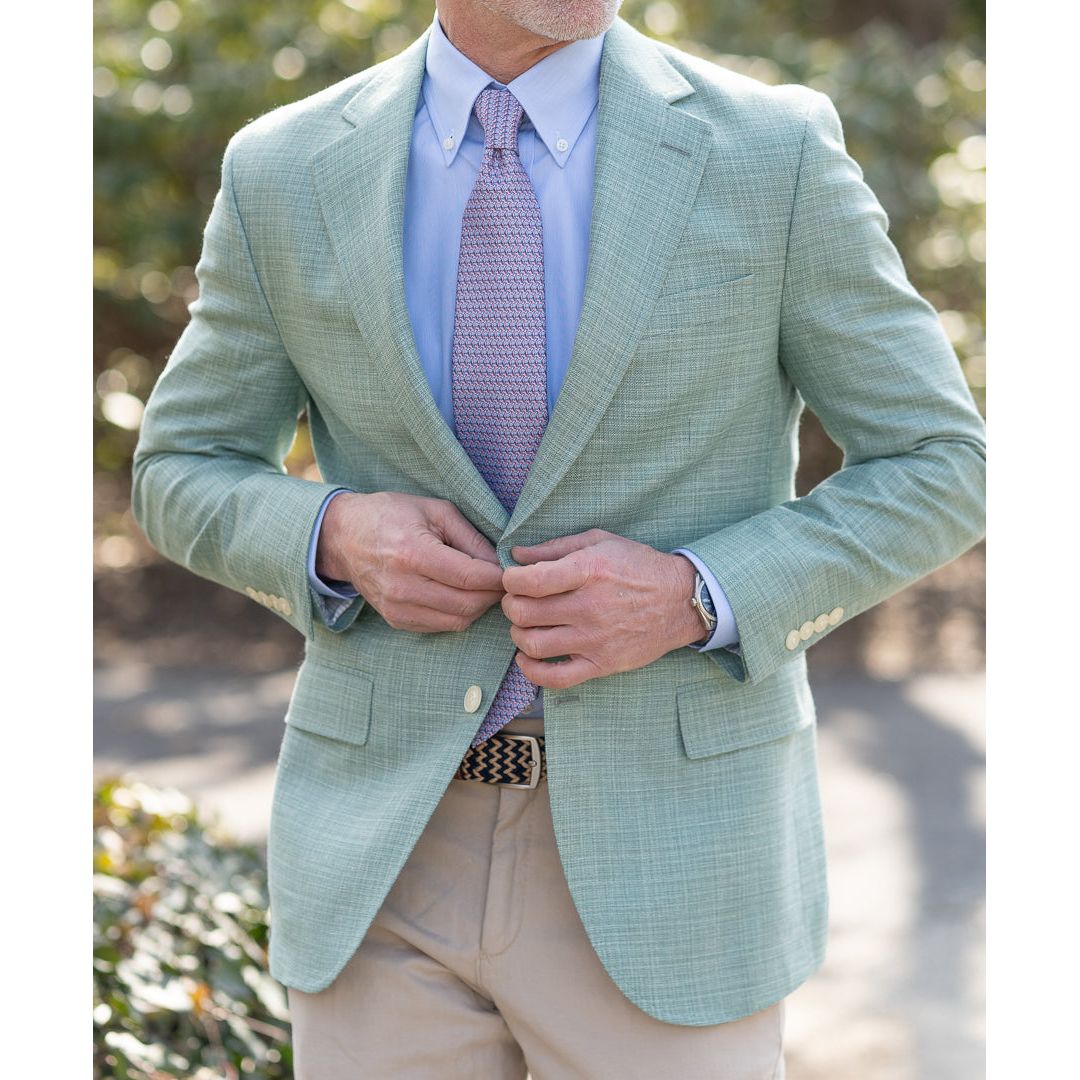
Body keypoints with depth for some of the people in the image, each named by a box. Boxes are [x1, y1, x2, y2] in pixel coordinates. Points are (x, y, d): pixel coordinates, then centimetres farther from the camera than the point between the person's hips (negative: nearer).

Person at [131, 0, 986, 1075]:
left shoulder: (774, 151, -6)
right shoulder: (284, 173, 0)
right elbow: (184, 478, 10)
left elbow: (938, 469, -1)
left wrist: (694, 599, -17)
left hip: (665, 845, -2)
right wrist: (335, 538, -13)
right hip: (387, 848, 2)